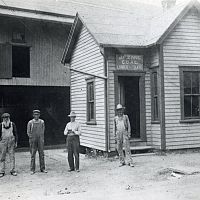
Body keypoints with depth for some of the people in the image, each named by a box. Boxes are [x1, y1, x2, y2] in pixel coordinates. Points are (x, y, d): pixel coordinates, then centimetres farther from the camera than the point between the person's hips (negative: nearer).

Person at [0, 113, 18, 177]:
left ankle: (13, 171, 7)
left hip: (11, 142, 0)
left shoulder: (12, 124, 1)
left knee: (12, 156, 0)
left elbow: (15, 134, 6)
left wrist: (16, 142, 1)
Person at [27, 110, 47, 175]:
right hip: (33, 140, -2)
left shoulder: (42, 122, 6)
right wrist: (32, 138, -3)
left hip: (40, 140, 2)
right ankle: (32, 170, 5)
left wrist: (41, 138, 5)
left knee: (41, 154, 3)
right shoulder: (30, 122, 1)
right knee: (33, 155, 0)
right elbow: (28, 132, 4)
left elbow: (43, 131, 12)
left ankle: (42, 169, 11)